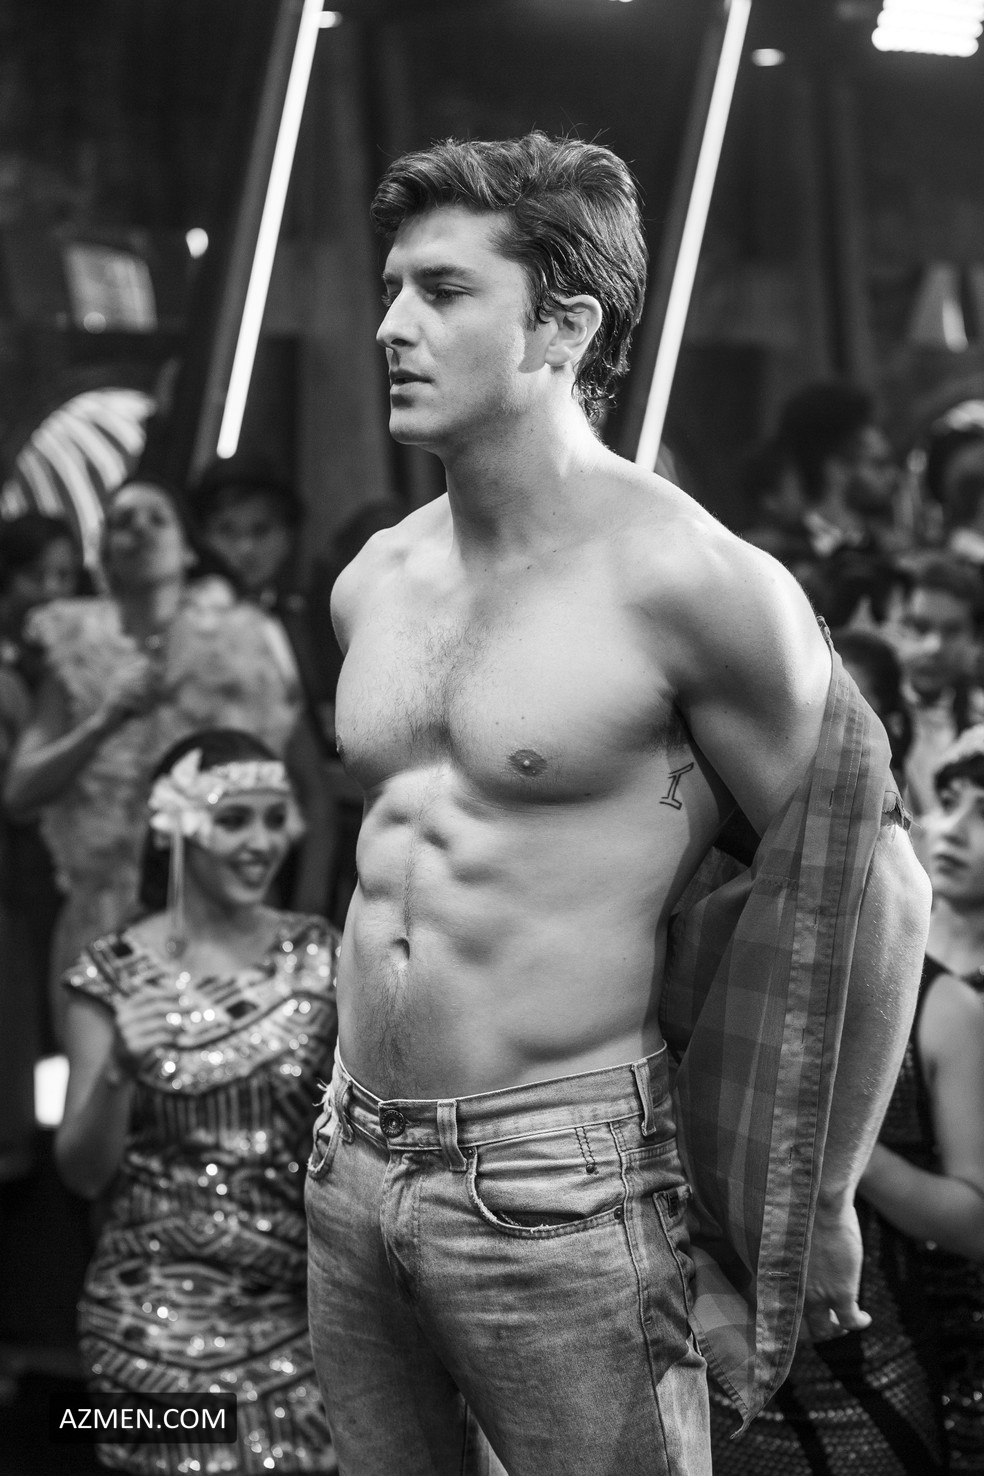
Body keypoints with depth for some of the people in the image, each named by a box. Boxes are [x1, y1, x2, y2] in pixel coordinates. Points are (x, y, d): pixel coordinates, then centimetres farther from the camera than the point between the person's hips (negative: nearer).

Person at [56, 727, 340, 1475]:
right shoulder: (114, 973, -3)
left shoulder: (317, 956, 2)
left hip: (297, 1301, 2)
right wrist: (118, 1070, -18)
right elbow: (83, 1172, -2)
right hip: (159, 1314, -2)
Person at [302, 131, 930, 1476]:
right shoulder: (372, 583, 7)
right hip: (353, 1164, 7)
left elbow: (854, 888, -7)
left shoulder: (688, 583, -13)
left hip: (561, 1195, -7)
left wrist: (779, 1236, -4)